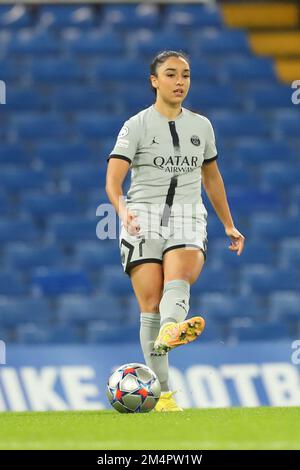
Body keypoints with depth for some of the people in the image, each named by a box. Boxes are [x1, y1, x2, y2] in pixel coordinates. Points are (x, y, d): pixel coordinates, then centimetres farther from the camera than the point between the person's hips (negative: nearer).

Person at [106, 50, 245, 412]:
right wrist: (123, 209, -29)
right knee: (151, 303, -11)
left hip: (188, 222, 2)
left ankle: (169, 332, -61)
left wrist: (229, 225, 31)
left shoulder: (201, 126, 15)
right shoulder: (136, 126, 2)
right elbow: (112, 181, -8)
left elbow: (211, 178, 29)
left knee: (178, 278, -31)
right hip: (143, 223, -2)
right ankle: (162, 394, -10)